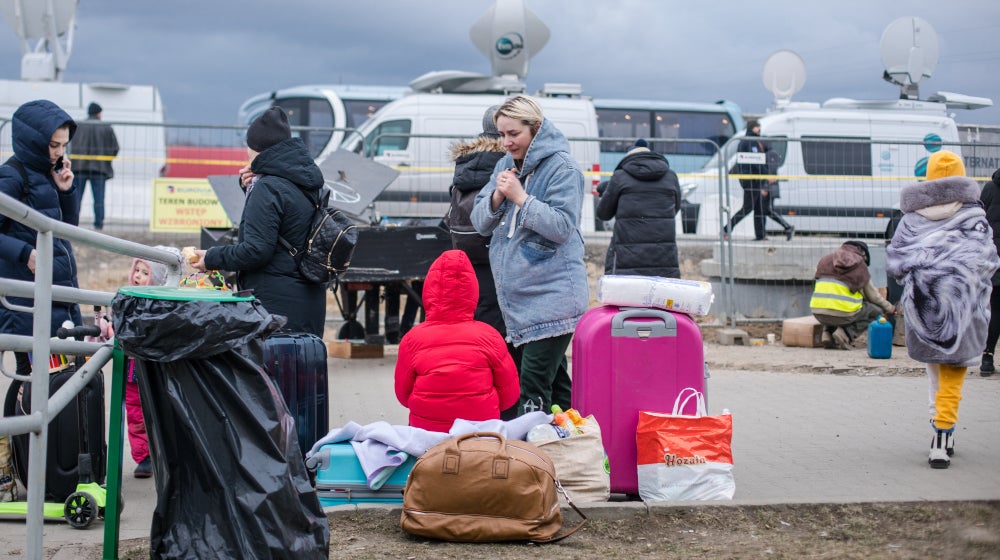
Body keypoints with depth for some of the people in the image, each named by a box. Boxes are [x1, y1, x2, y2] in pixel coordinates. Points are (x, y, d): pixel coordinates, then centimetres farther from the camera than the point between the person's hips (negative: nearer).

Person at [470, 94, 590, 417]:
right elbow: (480, 223, 11)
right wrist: (497, 197, -8)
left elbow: (562, 226, -18)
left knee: (533, 389, -12)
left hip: (552, 296, -8)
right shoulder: (505, 165, 14)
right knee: (554, 380, 14)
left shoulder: (562, 168, -9)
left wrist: (521, 197, -20)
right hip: (517, 295, 8)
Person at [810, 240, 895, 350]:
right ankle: (846, 334, -5)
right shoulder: (860, 265, 6)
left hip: (818, 312, 5)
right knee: (876, 311, 15)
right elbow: (873, 295, 16)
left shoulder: (825, 259, 16)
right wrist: (888, 308, 35)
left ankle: (827, 332, 11)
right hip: (843, 314, -5)